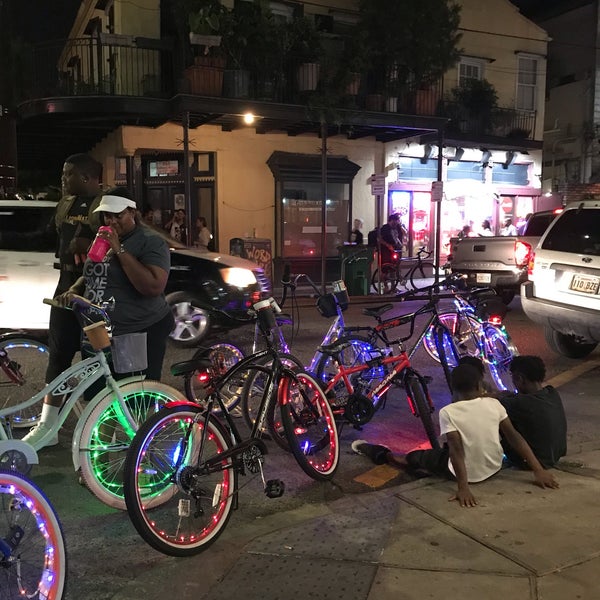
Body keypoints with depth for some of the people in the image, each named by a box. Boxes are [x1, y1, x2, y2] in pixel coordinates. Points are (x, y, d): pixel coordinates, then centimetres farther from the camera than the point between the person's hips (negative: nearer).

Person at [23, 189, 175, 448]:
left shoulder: (151, 242, -14)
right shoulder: (102, 239, 10)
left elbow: (154, 287, -29)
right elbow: (90, 276, 25)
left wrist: (120, 251, -27)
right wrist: (73, 290, 2)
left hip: (142, 334, -7)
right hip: (99, 333, 7)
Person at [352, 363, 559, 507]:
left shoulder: (448, 412, -19)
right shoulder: (493, 404, -9)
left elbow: (456, 448, -26)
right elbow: (514, 437, -10)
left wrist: (463, 487, -28)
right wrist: (538, 470, -8)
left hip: (467, 473, -4)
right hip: (494, 467, 4)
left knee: (414, 457, 19)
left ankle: (382, 454, 41)